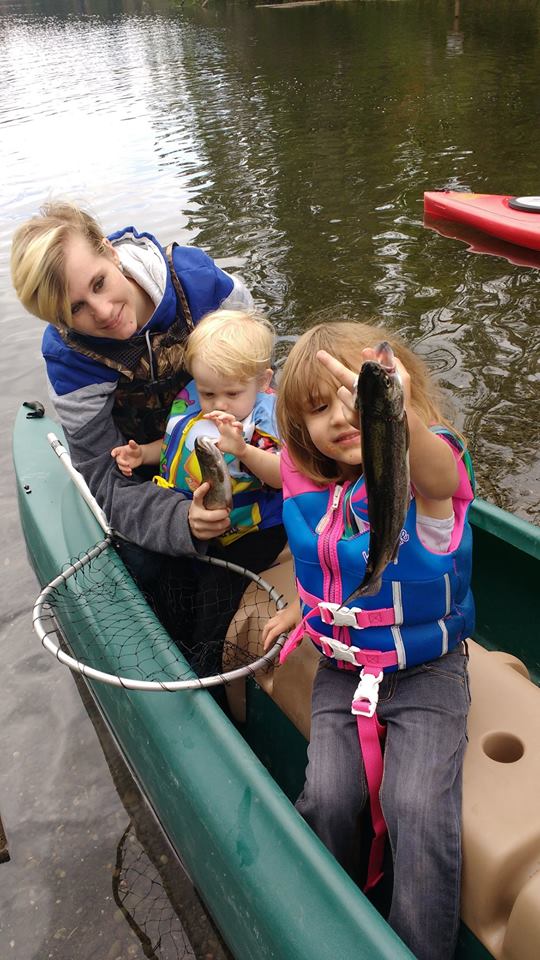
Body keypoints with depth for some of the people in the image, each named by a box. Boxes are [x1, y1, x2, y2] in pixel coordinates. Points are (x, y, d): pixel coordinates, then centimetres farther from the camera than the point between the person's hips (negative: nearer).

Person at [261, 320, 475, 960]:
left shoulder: (424, 473, -21)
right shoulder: (313, 487, -5)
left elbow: (439, 473, -50)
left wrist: (399, 418, -71)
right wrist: (301, 608, 8)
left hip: (426, 673, -4)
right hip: (341, 671, 4)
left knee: (417, 808, -19)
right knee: (328, 797, -11)